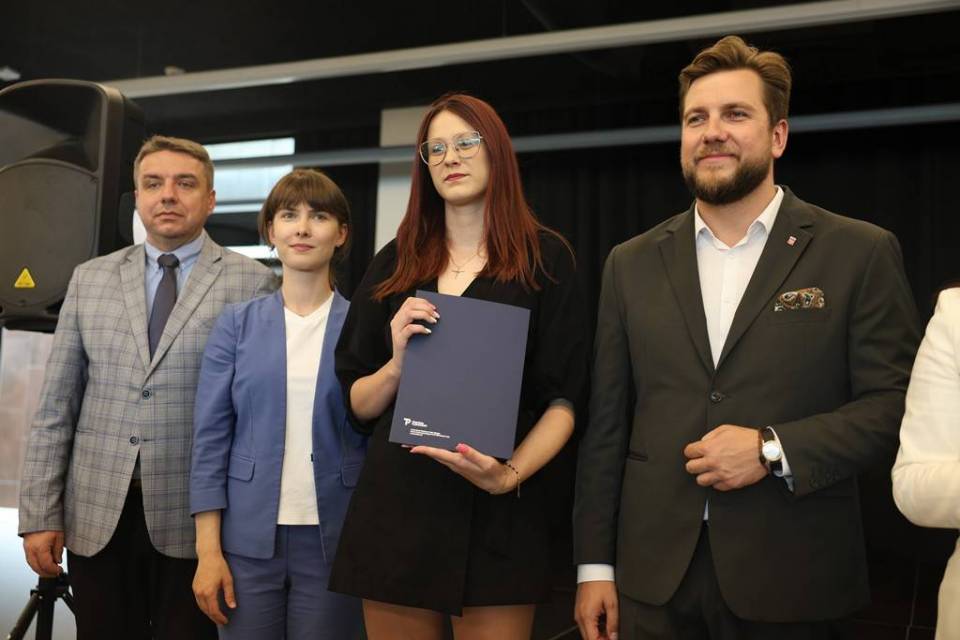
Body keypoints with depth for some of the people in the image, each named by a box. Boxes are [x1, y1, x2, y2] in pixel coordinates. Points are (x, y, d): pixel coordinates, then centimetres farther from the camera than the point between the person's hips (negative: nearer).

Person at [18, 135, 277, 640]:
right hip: (96, 516, 3)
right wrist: (40, 514, 3)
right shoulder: (90, 279, 9)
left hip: (196, 521, -3)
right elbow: (56, 405, 8)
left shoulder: (252, 284, -2)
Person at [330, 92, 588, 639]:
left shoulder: (545, 259, 0)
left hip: (497, 514, -2)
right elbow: (358, 406, 8)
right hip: (395, 508, 3)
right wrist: (398, 365, -12)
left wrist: (511, 473, -20)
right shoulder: (395, 263, 8)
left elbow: (563, 398, -3)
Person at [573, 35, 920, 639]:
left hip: (791, 579, -2)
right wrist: (594, 565, 3)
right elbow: (607, 423, 5)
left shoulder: (861, 253, -2)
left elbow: (896, 404, -4)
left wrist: (773, 449, -16)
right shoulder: (632, 264, 6)